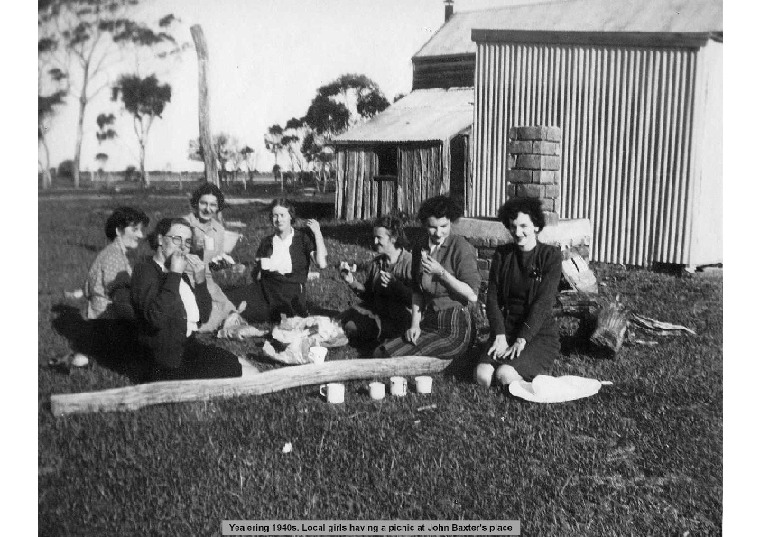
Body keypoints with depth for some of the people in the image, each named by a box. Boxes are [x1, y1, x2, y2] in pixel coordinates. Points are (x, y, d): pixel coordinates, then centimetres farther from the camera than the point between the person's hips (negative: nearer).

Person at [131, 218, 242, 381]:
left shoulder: (181, 274, 14)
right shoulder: (145, 271, -9)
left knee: (233, 364, -12)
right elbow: (157, 318, -26)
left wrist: (200, 280, -1)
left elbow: (204, 316, 12)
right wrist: (175, 274, -22)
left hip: (190, 345, 8)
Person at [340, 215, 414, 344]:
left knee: (353, 328, -24)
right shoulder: (376, 262, 11)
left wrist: (395, 285, -29)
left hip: (399, 321, -7)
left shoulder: (410, 262, -12)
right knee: (342, 321, -13)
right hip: (377, 313, 7)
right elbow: (368, 295, 15)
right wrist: (352, 282, 0)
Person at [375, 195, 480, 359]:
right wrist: (415, 324, 5)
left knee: (393, 356, -17)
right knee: (380, 352, -7)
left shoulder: (461, 247, -11)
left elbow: (472, 295, -15)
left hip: (454, 330, -6)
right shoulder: (419, 249, 9)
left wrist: (441, 272, -20)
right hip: (428, 324, 6)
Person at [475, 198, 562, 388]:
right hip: (506, 330, 3)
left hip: (540, 335, -3)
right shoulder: (502, 254, 7)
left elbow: (542, 303, -13)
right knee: (482, 376, -23)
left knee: (505, 375, -27)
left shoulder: (551, 256, -5)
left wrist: (521, 341, -19)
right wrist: (500, 336, -11)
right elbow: (492, 299, 3)